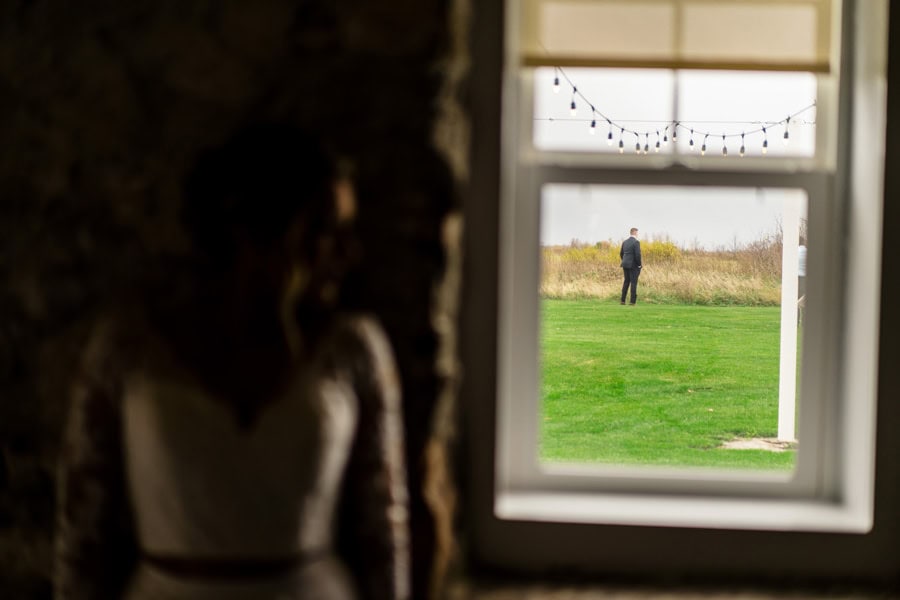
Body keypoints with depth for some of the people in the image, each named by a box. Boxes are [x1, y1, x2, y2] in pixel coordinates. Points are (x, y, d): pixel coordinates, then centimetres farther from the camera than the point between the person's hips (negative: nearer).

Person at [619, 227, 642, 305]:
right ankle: (633, 301, -4)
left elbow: (621, 254, 14)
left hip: (625, 265, 7)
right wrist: (639, 265, -8)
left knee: (626, 282, 14)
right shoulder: (636, 242, -13)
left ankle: (622, 300, 11)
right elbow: (638, 255, -20)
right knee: (633, 283, -2)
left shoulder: (625, 242, 10)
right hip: (634, 266, -7)